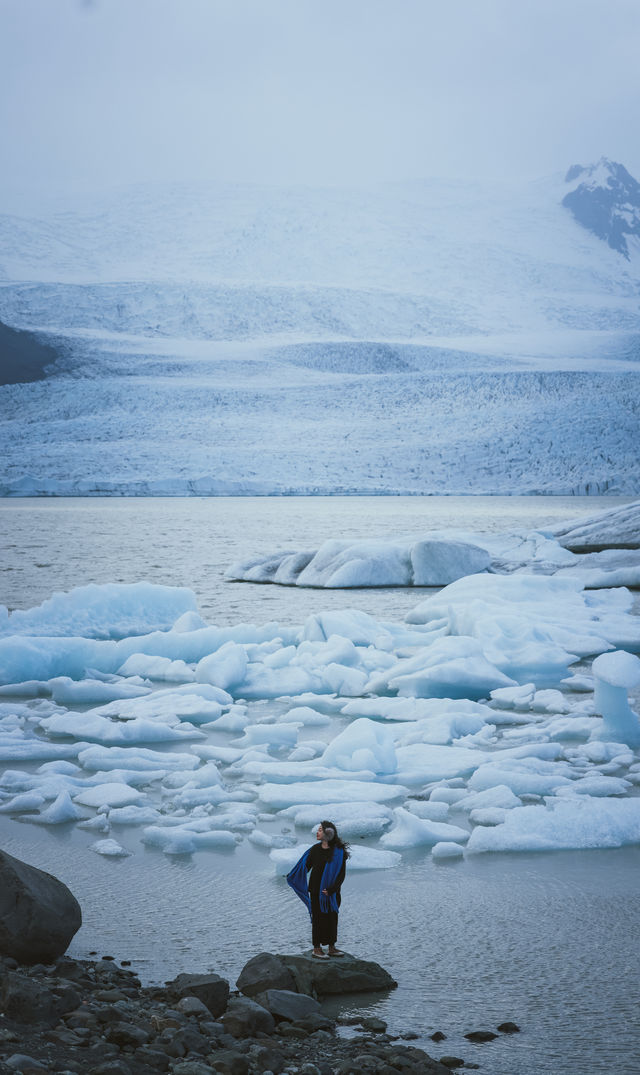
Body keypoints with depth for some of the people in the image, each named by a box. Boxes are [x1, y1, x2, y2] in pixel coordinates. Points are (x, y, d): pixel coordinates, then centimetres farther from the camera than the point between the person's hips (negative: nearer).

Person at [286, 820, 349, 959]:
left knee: (332, 917, 7)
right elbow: (306, 865, 3)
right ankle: (317, 948, 8)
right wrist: (292, 876, -7)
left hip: (332, 891, 0)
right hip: (316, 890, 0)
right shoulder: (315, 849, -1)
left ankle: (331, 947, 18)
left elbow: (341, 874, -8)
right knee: (318, 917, 1)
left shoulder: (339, 851, -7)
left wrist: (331, 889, -16)